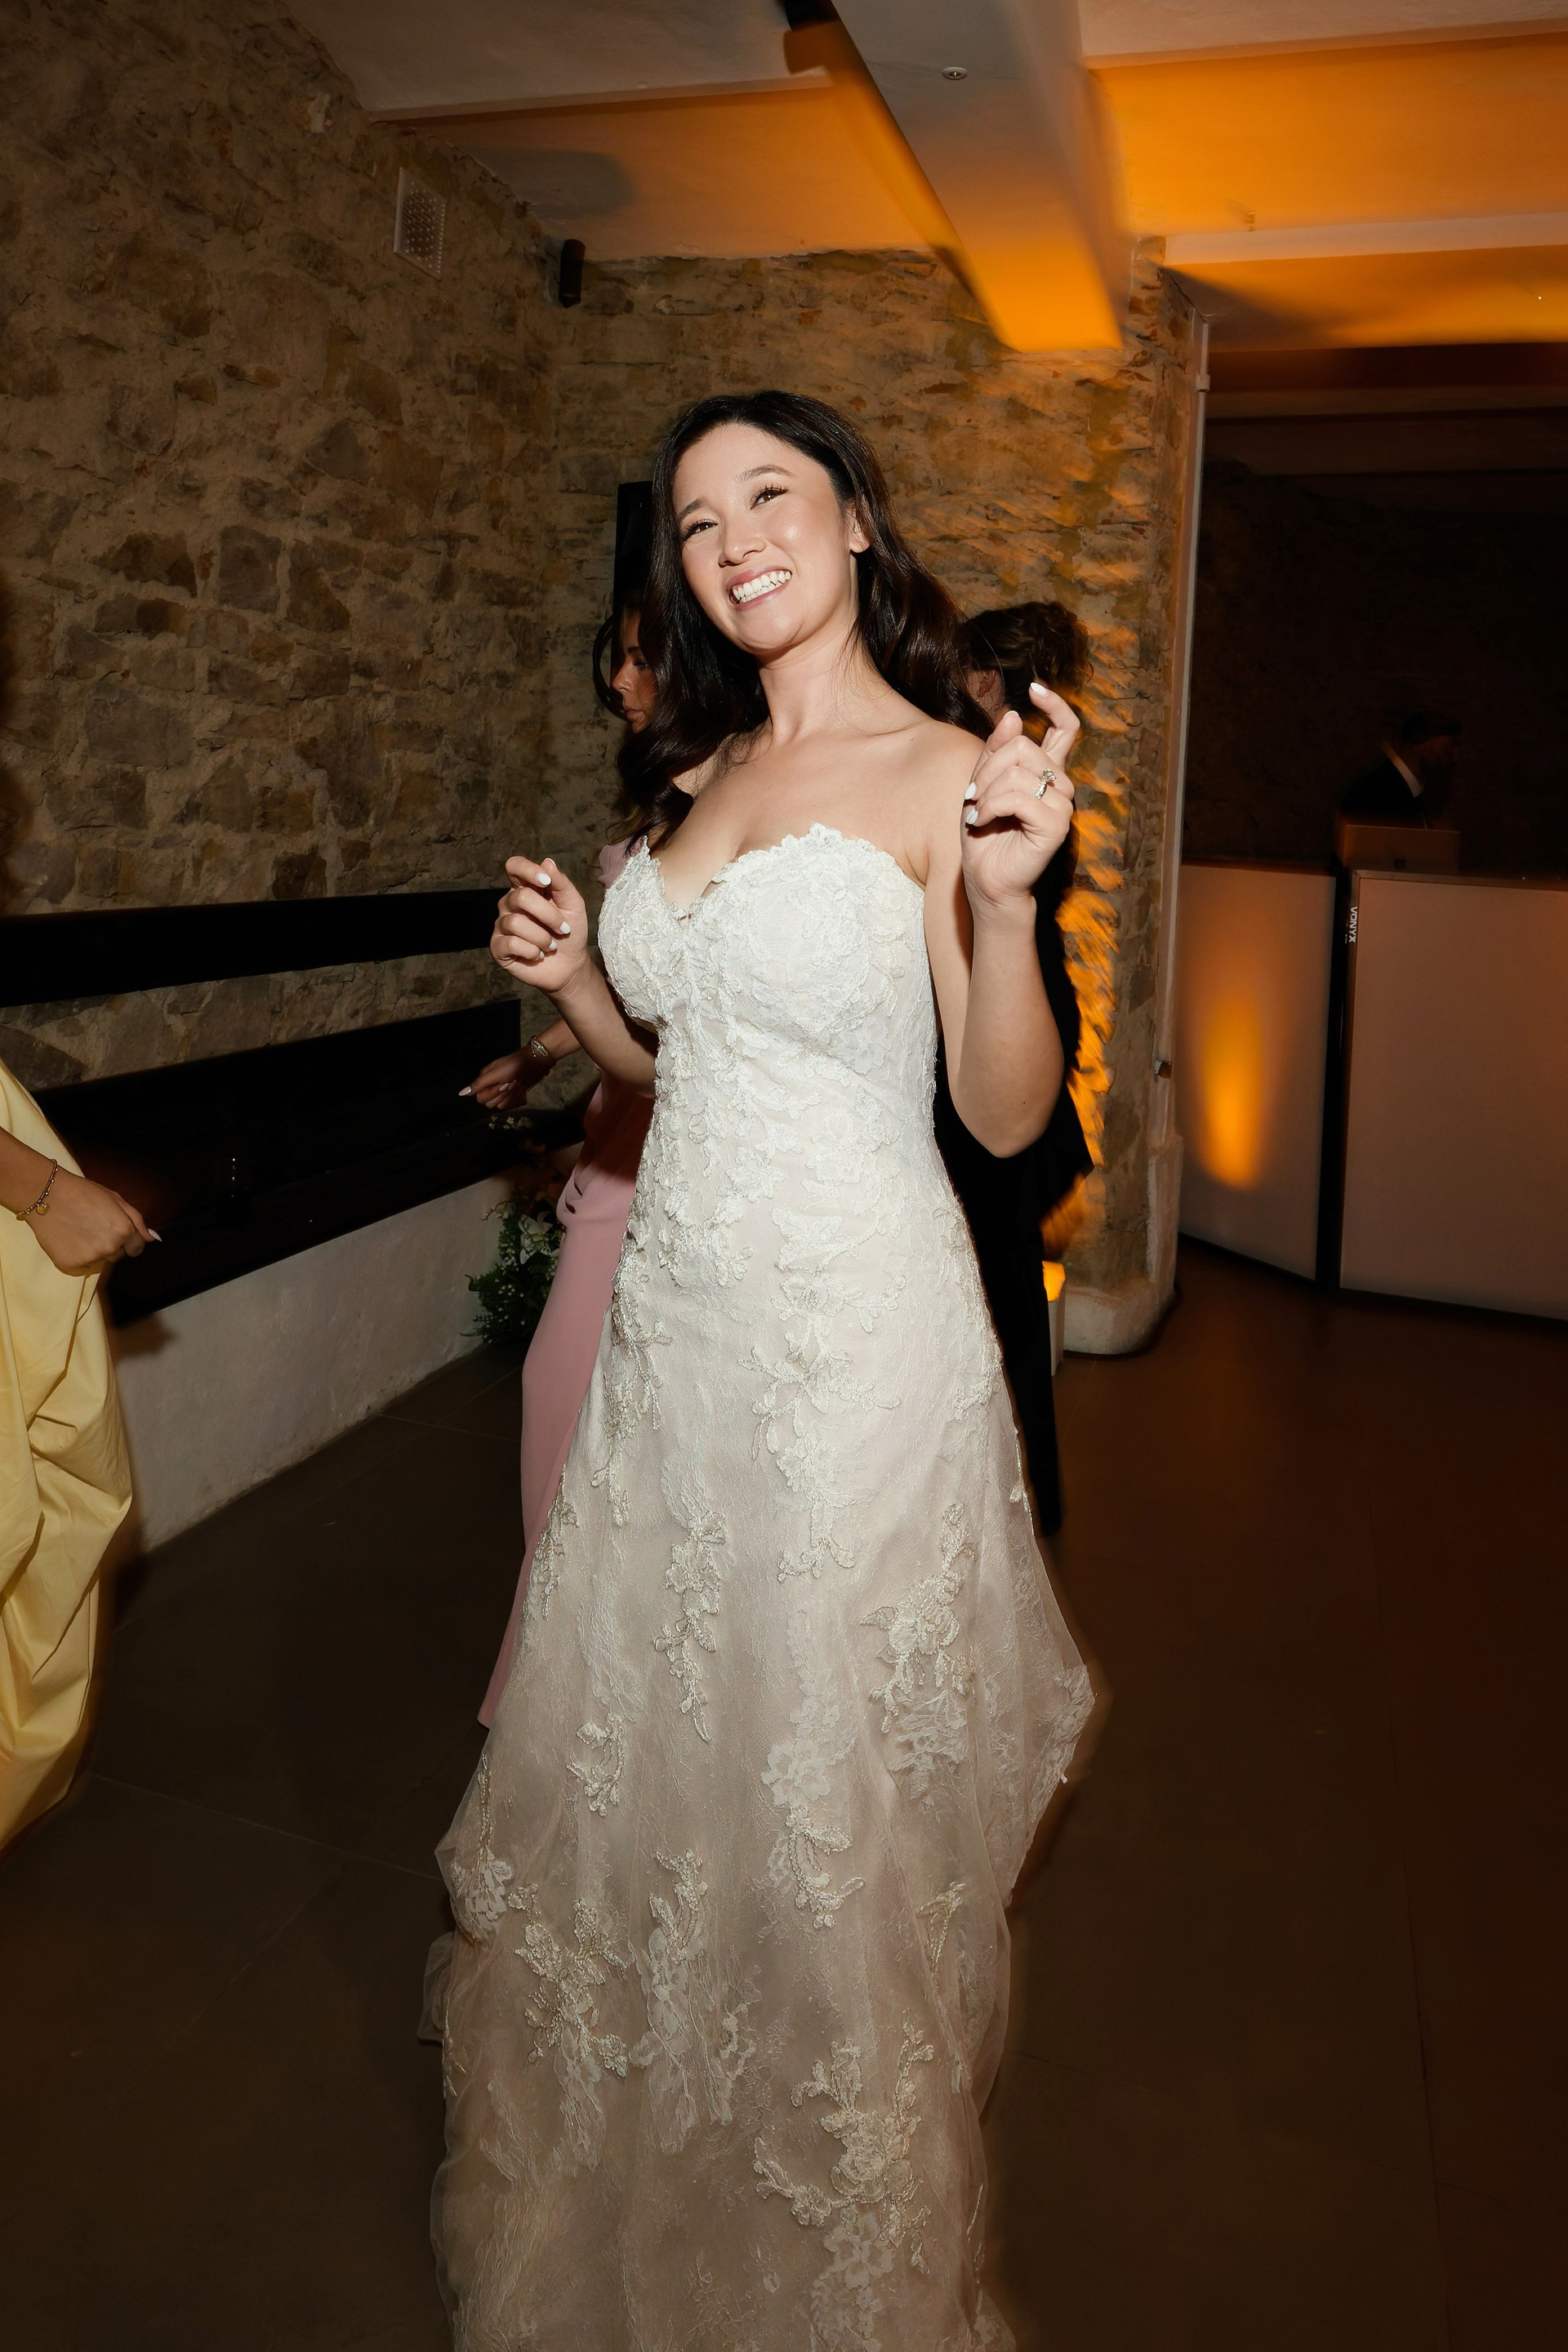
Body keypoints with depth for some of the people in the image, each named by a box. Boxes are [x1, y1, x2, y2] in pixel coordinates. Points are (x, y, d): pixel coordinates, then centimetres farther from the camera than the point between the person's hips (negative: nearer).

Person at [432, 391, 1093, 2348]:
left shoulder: (949, 771, -8)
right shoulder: (694, 775, 12)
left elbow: (1009, 1114, -13)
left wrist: (1006, 900, -28)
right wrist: (573, 979, 1)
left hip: (852, 1332, -6)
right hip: (675, 1318, 7)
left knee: (822, 1811, 8)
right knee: (631, 1768, 19)